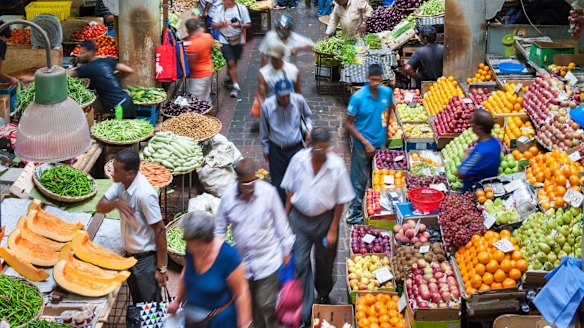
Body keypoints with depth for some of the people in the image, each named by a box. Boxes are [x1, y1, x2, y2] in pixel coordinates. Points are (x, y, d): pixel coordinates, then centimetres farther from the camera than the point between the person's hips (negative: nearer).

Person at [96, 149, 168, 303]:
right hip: (131, 256, 8)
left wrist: (161, 268, -20)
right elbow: (100, 207, 1)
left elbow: (160, 230, -24)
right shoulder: (122, 183, -6)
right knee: (137, 303, 23)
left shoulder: (144, 194, -29)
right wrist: (115, 203, -23)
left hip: (147, 259, -8)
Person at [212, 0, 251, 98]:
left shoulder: (242, 8, -6)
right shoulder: (220, 9, -7)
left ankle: (230, 80, 38)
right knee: (231, 63, -8)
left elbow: (248, 24, -1)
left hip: (238, 40, 2)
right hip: (225, 41, -2)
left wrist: (240, 25, -22)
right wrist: (222, 24, -23)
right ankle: (235, 86, -2)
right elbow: (213, 24, -3)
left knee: (234, 63, 16)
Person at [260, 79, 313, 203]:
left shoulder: (299, 100, -16)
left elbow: (308, 115, 7)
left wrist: (309, 128, -12)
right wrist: (265, 149, 8)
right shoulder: (267, 106, -18)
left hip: (296, 148, 0)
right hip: (276, 150, 0)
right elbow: (263, 130, -1)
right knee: (278, 182, 11)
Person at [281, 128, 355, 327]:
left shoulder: (337, 165, -20)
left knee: (325, 261, 20)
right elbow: (291, 190, 0)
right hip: (299, 218, 1)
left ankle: (323, 293, 51)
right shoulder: (298, 159, -14)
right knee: (300, 263, 1)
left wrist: (333, 230, -9)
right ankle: (304, 312, 13)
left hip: (324, 219, -1)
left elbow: (341, 200, -11)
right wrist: (285, 217, 2)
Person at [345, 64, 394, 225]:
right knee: (360, 180, 3)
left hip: (381, 144, 5)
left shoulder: (387, 92, -5)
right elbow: (348, 123, -13)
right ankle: (355, 214, 15)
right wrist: (365, 142, -16)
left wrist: (385, 132, 13)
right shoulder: (358, 97, -18)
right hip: (362, 145, -5)